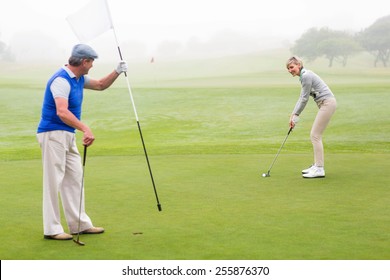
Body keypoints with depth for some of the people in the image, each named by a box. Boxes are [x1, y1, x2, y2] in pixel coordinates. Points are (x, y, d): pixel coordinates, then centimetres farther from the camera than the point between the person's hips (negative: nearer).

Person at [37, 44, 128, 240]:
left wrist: (117, 72, 8)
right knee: (54, 180, -6)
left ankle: (80, 224, 19)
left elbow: (100, 85, 25)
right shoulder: (61, 80, -21)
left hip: (68, 135, 10)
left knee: (74, 178, 12)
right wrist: (85, 129, -44)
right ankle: (51, 229, 0)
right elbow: (62, 112, -34)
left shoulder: (79, 78, 9)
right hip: (53, 133, -10)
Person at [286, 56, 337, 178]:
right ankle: (317, 166, 20)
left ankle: (319, 169, -8)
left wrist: (295, 116, -6)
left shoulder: (306, 76, -15)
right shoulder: (304, 75, 15)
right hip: (326, 104, 10)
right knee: (315, 135, 13)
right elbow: (302, 98, 17)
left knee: (315, 135, -9)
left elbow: (304, 99, -13)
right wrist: (293, 114, 12)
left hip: (327, 103, -10)